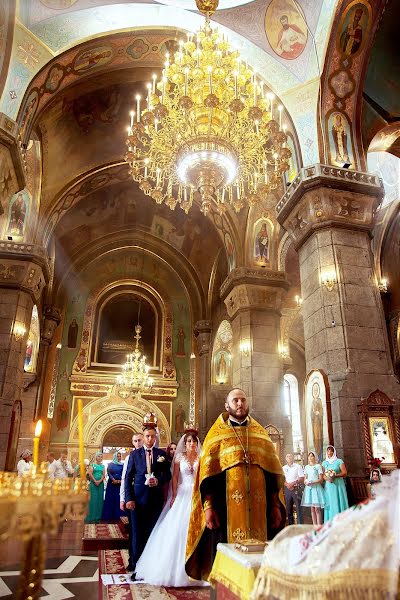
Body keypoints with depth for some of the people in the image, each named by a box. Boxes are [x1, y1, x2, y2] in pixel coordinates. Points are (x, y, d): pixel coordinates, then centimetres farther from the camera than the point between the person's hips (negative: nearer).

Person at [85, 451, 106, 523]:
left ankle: (98, 516, 7)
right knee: (93, 499, -7)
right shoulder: (92, 465, 4)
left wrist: (99, 481, -12)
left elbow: (103, 475, 4)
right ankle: (92, 517, -2)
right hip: (93, 483, -3)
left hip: (101, 484, 3)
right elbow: (90, 474, -6)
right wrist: (95, 481, -14)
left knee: (100, 499, 1)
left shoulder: (102, 466, 13)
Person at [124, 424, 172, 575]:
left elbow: (168, 475, 5)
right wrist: (129, 498, -7)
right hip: (138, 498, 0)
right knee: (137, 533, 4)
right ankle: (137, 567, 14)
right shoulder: (134, 454, 3)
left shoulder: (162, 454, 5)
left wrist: (158, 481, -15)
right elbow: (128, 478, 2)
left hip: (156, 498, 1)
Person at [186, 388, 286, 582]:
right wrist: (208, 507, -10)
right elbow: (207, 473, -2)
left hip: (259, 507, 3)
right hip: (227, 507, -2)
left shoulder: (260, 433, 13)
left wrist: (276, 506, 3)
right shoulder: (216, 433, 5)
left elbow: (273, 473, 10)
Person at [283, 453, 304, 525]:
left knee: (298, 508, -6)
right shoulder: (284, 468, 11)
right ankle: (291, 524, 17)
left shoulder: (298, 467, 1)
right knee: (288, 508, 8)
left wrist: (293, 483, -14)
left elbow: (302, 478, -4)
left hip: (296, 488, -3)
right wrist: (287, 484, -11)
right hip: (287, 489, 4)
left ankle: (300, 525, -1)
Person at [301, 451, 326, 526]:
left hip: (316, 487, -5)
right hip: (309, 488, 5)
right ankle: (314, 526, 11)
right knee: (312, 509, 6)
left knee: (317, 508, -8)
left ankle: (319, 526, -4)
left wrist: (312, 482, -17)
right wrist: (306, 482, -5)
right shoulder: (306, 467, 14)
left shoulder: (318, 466, -1)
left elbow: (321, 479, -5)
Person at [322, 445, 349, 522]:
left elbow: (345, 473, -3)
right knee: (330, 503, 0)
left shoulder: (339, 461, 4)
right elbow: (322, 474, 6)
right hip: (328, 485, 2)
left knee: (338, 502, -5)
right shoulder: (324, 462, 12)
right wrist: (327, 478, -15)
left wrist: (335, 475, -16)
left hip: (338, 484, -2)